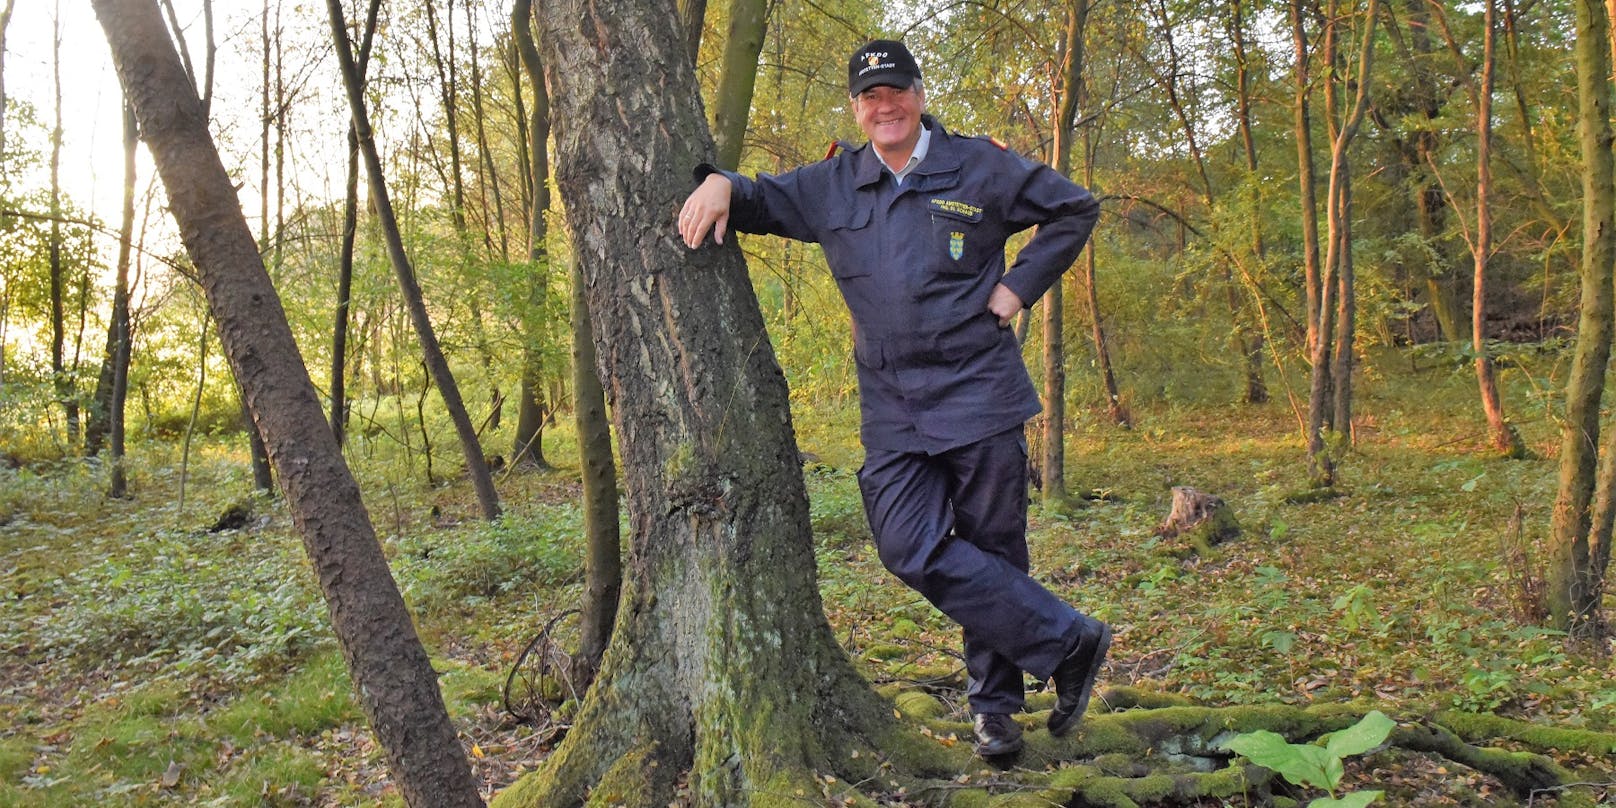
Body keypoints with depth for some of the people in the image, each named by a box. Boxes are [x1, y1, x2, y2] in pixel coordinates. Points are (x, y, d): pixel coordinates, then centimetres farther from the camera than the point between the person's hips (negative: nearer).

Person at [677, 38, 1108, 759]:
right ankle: (1069, 640, 3)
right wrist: (719, 183, -5)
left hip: (978, 394, -2)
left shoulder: (979, 167, 4)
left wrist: (1019, 286, 1)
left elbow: (1073, 208, 11)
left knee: (992, 549, 4)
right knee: (912, 550, -10)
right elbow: (760, 199, 20)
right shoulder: (830, 186, 12)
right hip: (892, 410, 3)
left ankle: (995, 702, 20)